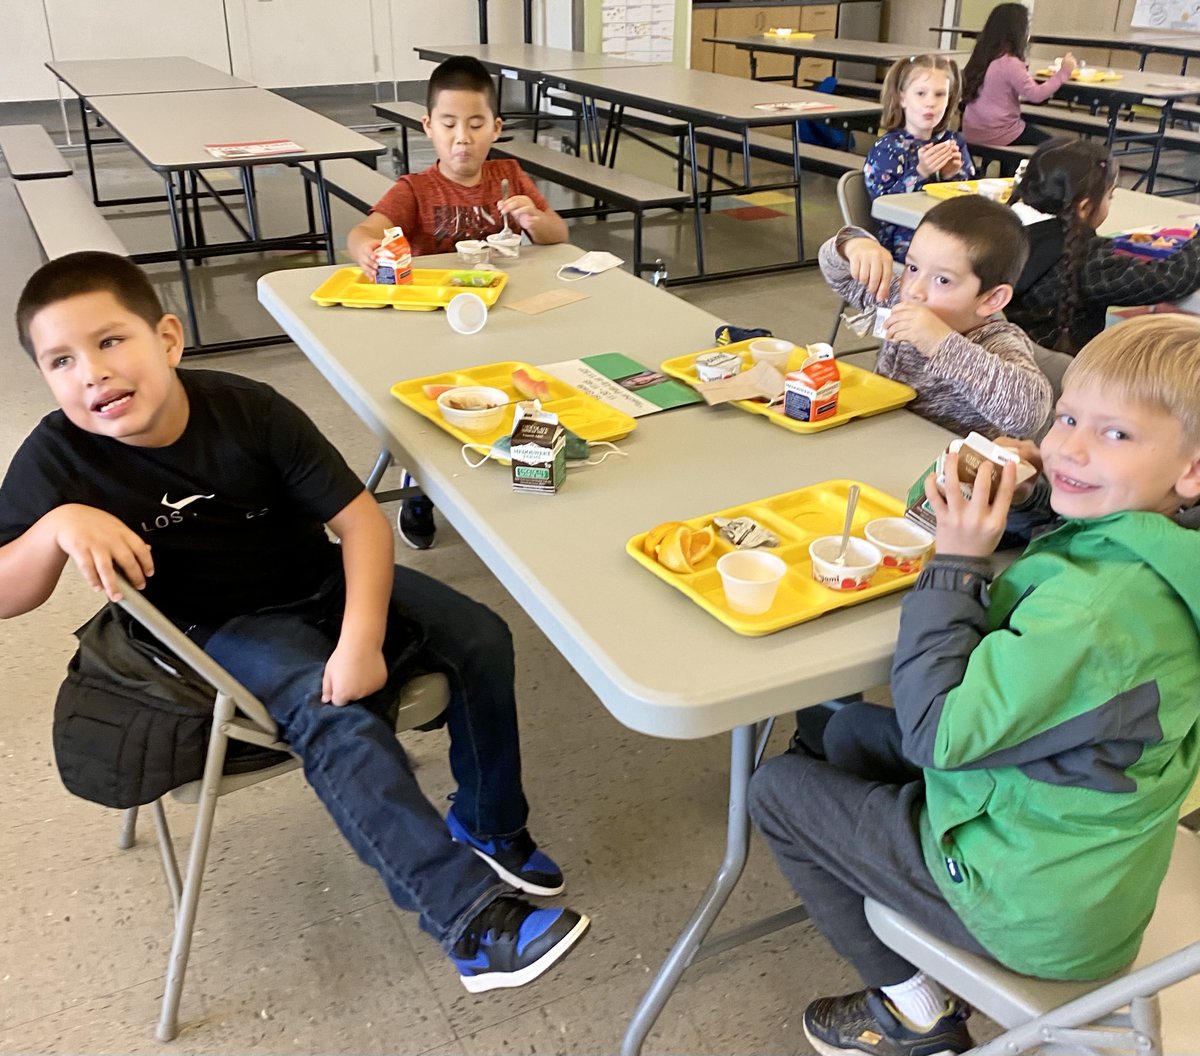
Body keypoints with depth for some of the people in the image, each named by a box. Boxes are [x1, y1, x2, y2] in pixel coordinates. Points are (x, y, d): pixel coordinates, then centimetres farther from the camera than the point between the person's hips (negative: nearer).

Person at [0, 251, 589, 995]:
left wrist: (362, 638, -31)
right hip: (226, 629, -2)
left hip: (324, 583, 2)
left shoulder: (247, 409, -19)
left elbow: (361, 519, -19)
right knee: (338, 719, -31)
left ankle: (489, 824, 10)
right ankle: (469, 917, -26)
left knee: (480, 638, -12)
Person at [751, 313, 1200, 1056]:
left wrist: (958, 561, -25)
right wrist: (1029, 504, -11)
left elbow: (937, 731, -27)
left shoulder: (1097, 608, -35)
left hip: (1037, 910, -9)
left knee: (777, 789, 4)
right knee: (851, 730, 21)